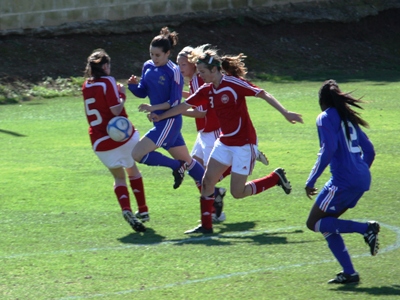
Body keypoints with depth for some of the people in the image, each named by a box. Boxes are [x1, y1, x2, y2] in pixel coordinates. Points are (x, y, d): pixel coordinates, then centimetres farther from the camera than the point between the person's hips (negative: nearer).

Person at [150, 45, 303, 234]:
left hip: (244, 144, -7)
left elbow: (263, 95, -17)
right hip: (224, 142, 7)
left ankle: (276, 177, 13)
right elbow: (185, 105, 12)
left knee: (237, 192, -5)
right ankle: (206, 225, 11)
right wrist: (161, 117, 13)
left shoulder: (234, 83, -17)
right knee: (207, 181, 0)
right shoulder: (206, 91, 3)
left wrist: (285, 113, -22)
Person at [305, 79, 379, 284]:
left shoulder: (326, 118, -4)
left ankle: (366, 228, -14)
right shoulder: (348, 118, 19)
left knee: (314, 223, 0)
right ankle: (349, 273, 7)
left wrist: (311, 181, -14)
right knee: (326, 224, 16)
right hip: (362, 179, 8)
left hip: (343, 180, -8)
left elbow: (328, 151, -17)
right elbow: (369, 150, 19)